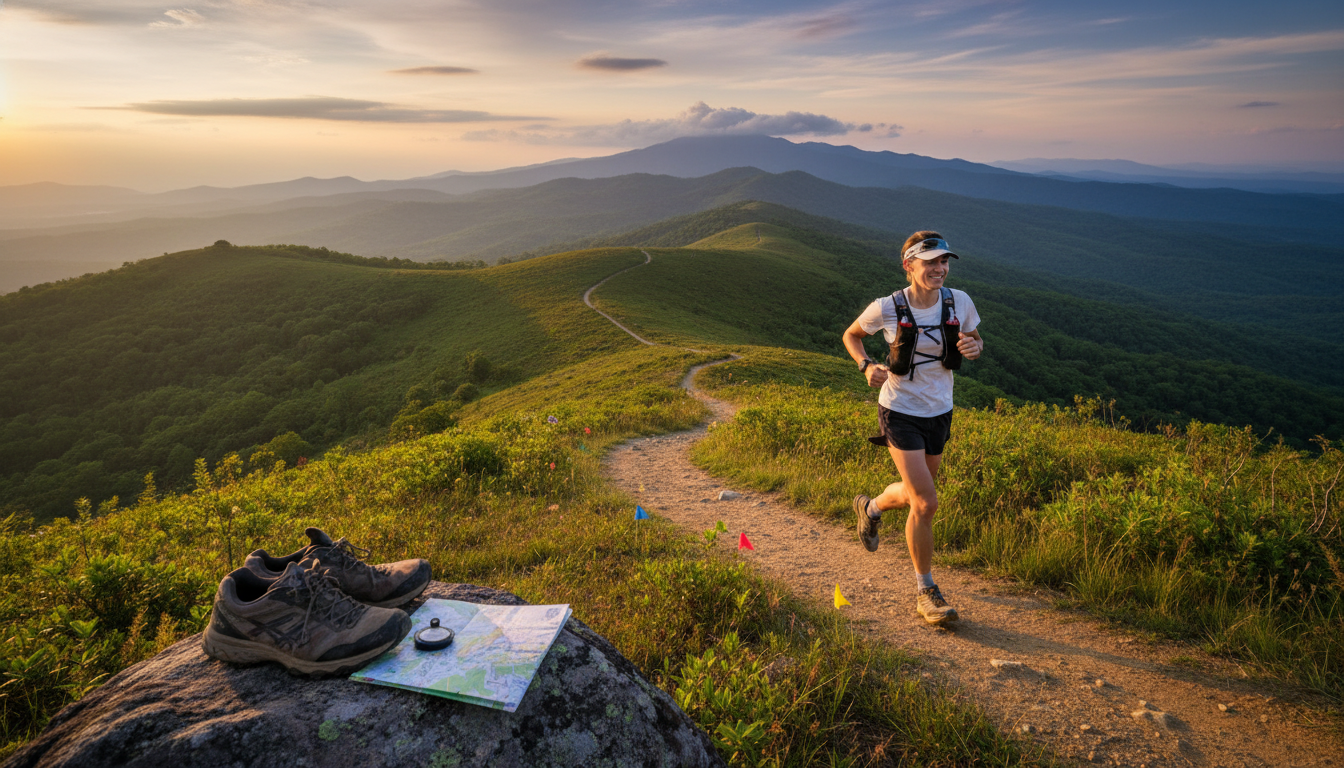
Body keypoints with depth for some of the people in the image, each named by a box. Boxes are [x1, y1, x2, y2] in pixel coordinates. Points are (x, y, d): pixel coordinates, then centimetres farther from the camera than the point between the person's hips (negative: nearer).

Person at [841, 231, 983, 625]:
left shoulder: (959, 302, -6)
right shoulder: (887, 308, -15)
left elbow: (974, 342, 10)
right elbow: (851, 335, 3)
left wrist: (973, 347, -15)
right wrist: (866, 366, -16)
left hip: (939, 412, 5)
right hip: (900, 411, -5)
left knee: (916, 494, 20)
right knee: (926, 502, -11)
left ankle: (870, 507, 54)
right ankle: (925, 592, 7)